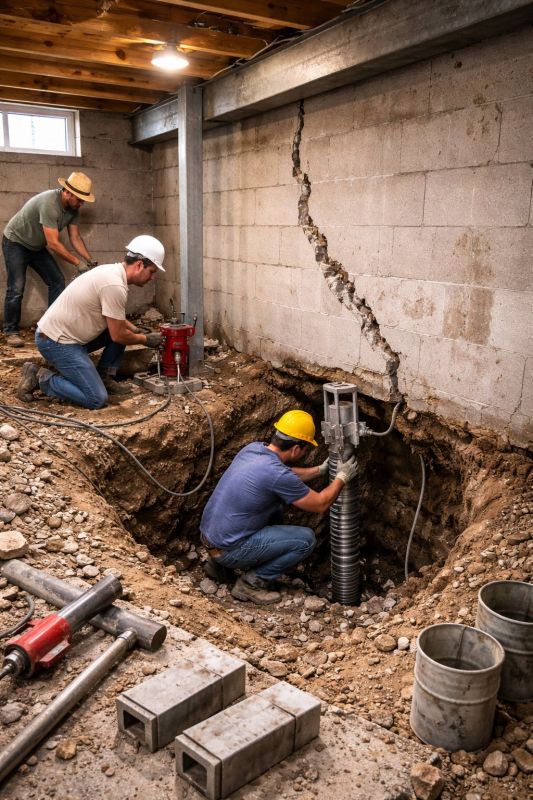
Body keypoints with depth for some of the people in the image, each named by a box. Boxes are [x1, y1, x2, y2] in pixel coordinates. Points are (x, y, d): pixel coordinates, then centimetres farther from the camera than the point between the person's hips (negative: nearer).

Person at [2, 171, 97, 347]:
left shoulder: (72, 207, -9)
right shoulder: (50, 203, -35)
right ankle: (11, 332, 1)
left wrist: (89, 261, -17)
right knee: (16, 289, -10)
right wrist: (77, 262, -32)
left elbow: (75, 237, -5)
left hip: (37, 247, 8)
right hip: (16, 242, -8)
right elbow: (53, 243, -35)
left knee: (57, 281, 0)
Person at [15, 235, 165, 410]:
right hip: (56, 341, -10)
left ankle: (104, 378, 13)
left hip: (67, 332, 10)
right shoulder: (115, 286, -23)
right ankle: (40, 378, -1)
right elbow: (118, 336, -16)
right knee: (96, 399, -14)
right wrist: (146, 339, 0)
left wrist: (138, 331, 13)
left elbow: (116, 320, 22)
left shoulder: (113, 271, 7)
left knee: (122, 328, 9)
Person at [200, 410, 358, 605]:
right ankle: (252, 583, 0)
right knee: (306, 539, -4)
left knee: (275, 508, 26)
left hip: (208, 533, 8)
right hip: (229, 550, -8)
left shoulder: (253, 448, 1)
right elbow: (320, 505, -9)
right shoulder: (276, 474, -24)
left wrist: (320, 470, 23)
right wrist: (342, 477, 5)